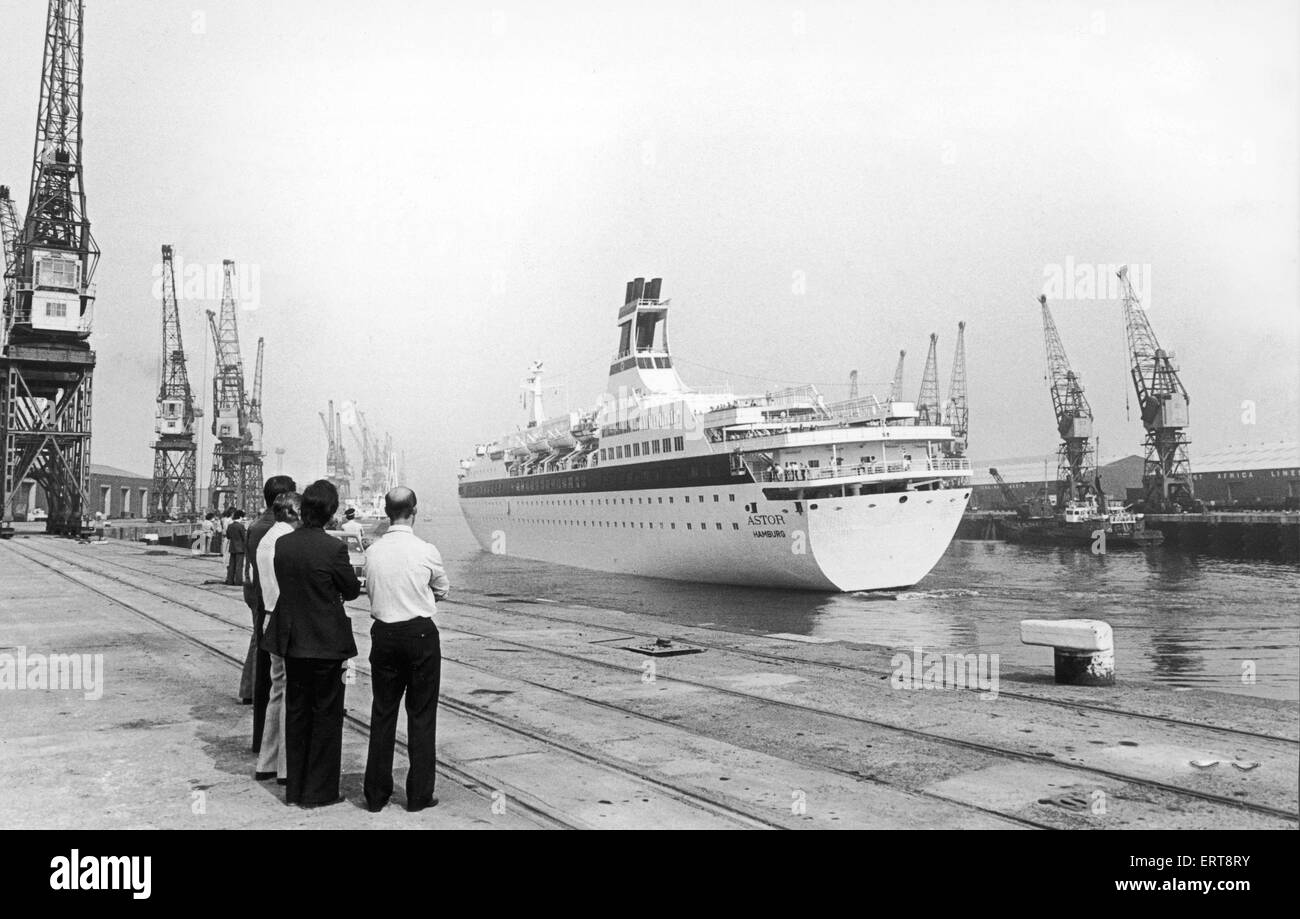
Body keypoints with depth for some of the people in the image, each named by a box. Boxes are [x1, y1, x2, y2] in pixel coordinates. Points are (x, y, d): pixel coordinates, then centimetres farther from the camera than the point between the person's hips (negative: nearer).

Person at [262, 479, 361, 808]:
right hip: (326, 642, -5)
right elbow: (352, 590, -6)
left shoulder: (282, 543, -3)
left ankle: (295, 789, 24)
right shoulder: (334, 548, -18)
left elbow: (283, 584, 9)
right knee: (326, 714, 7)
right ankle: (319, 791, 14)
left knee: (296, 713, 16)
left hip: (292, 642, 5)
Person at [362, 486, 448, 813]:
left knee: (382, 713, 12)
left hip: (383, 634, 3)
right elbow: (442, 591, 4)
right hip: (420, 633, -3)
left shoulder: (372, 551, -3)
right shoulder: (426, 552, -12)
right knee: (421, 715, 7)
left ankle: (376, 793, 19)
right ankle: (419, 794, 12)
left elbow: (370, 591, 10)